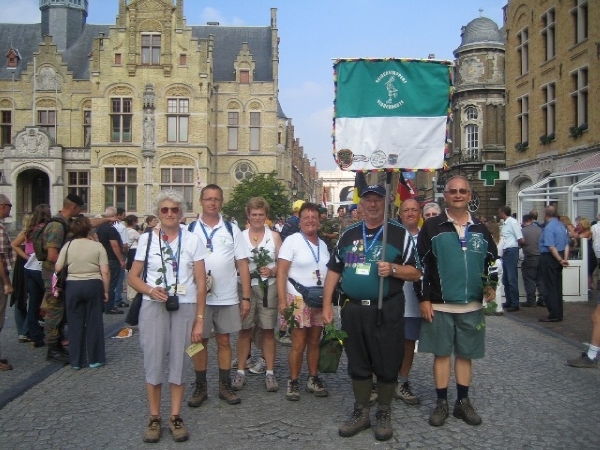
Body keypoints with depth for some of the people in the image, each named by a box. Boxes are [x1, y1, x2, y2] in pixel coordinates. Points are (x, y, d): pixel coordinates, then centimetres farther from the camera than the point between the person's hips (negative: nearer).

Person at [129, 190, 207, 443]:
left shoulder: (192, 240, 2)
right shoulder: (146, 239, 3)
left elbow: (201, 283, 1)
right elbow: (133, 277, 7)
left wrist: (200, 319, -3)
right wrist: (150, 290, -14)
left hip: (185, 308, 0)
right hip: (153, 307, 0)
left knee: (179, 362, 5)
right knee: (153, 361, 3)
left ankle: (175, 417, 19)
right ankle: (154, 417, 17)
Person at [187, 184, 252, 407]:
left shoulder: (231, 229, 3)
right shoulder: (190, 230, 1)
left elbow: (242, 264, 2)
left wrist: (246, 297, -3)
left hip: (227, 297, 1)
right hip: (198, 296, -1)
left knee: (224, 341, 10)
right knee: (199, 340, 8)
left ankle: (225, 386, 22)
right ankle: (200, 387, 21)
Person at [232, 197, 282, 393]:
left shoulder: (274, 236, 8)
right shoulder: (240, 236, 7)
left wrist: (272, 271, -11)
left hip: (268, 288, 0)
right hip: (245, 287, 0)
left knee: (268, 331, 4)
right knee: (244, 330, 4)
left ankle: (270, 373, 11)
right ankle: (240, 371, 13)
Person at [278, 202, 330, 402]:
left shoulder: (322, 244, 12)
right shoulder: (292, 241, -7)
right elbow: (281, 273, -11)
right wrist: (282, 300, -18)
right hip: (298, 300, -5)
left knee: (315, 342, 11)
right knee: (299, 344, -2)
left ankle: (313, 379, 23)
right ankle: (293, 382, 12)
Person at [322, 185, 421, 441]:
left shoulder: (400, 234, -1)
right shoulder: (348, 235, 10)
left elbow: (416, 273, -2)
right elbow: (334, 271, 12)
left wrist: (393, 269, -20)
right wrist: (327, 305, 5)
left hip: (387, 310, -3)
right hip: (352, 309, 4)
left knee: (386, 364, 5)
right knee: (357, 364, 12)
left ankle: (384, 414, 23)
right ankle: (360, 413, 26)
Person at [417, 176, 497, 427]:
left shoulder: (481, 230, 9)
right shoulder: (432, 227, -2)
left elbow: (492, 260, 17)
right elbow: (420, 265, -4)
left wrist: (491, 285, 0)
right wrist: (424, 298, -8)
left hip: (472, 306, 3)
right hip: (439, 305, -3)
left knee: (465, 354, 11)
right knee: (441, 353, 4)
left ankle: (463, 402, 24)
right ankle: (441, 403, 16)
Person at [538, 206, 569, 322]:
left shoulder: (549, 227, -17)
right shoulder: (561, 225, 10)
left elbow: (551, 247, -23)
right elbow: (567, 244, 10)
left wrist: (560, 260, -17)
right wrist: (565, 259, 4)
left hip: (550, 257, -9)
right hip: (559, 258, 9)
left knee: (549, 288, -2)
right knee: (558, 287, 14)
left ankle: (553, 315, 0)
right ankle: (558, 314, 20)